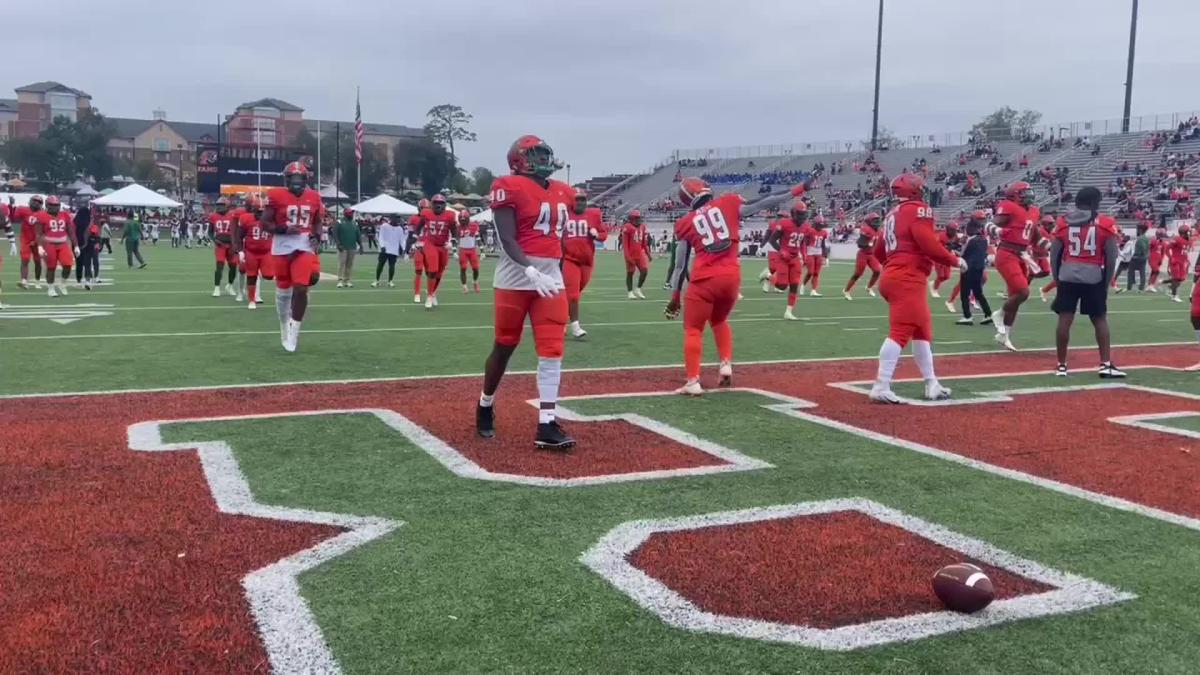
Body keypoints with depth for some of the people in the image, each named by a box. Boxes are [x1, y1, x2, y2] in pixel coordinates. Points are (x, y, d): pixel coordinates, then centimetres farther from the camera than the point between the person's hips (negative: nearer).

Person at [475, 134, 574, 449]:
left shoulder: (562, 193, 12)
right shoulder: (510, 187, -8)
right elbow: (507, 240, -16)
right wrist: (532, 272, -28)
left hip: (551, 278, 5)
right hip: (515, 279, -5)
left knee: (552, 350, -3)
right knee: (504, 346, 7)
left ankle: (547, 426, -2)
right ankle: (485, 406, 30)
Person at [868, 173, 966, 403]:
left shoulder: (892, 214, 20)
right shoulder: (919, 210, -5)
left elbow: (879, 251, 22)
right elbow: (928, 243, -18)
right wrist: (954, 260, -6)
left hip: (892, 276, 10)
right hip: (908, 279, -10)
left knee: (923, 330, 17)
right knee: (901, 332, -14)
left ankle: (932, 385, 21)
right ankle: (881, 387, -20)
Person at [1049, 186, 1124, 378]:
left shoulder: (1064, 222, 6)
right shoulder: (1105, 224, 0)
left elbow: (1054, 254, 8)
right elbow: (1111, 257, 0)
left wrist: (1058, 278, 18)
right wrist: (1107, 282, 11)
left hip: (1068, 276, 1)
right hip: (1093, 277, -1)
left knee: (1065, 320, 3)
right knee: (1100, 320, 10)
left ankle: (1061, 365, 8)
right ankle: (1106, 364, 7)